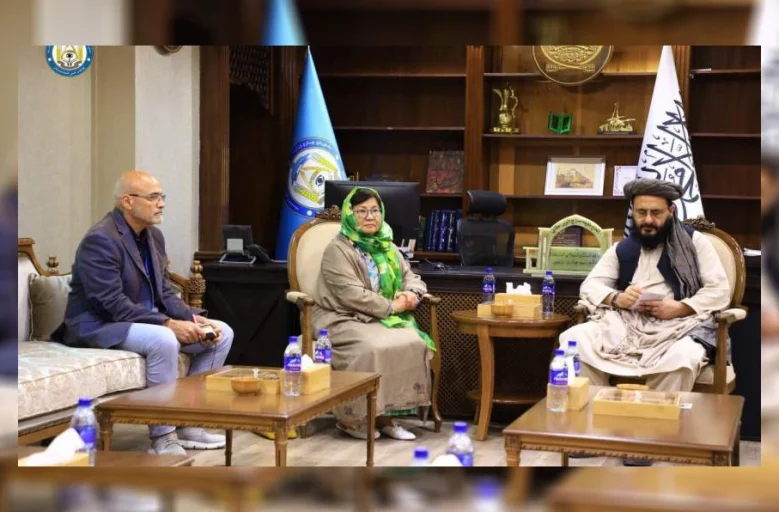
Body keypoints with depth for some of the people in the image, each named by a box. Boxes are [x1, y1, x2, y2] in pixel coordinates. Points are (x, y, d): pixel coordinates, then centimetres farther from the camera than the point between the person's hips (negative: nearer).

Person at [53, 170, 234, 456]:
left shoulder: (153, 235, 7)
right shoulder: (100, 240, -21)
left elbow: (164, 293, 9)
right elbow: (112, 305, -26)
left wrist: (194, 318, -10)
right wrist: (168, 324, -29)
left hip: (146, 320, 9)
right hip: (99, 325, -9)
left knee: (222, 334, 0)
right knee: (164, 340, -37)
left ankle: (187, 423, 3)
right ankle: (162, 438, -25)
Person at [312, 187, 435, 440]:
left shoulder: (387, 247, 14)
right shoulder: (338, 249, -9)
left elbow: (411, 277, 16)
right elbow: (352, 295, -19)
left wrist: (411, 294, -9)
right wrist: (392, 307, -17)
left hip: (381, 319, 6)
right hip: (343, 319, -6)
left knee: (414, 342, -21)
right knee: (372, 348, -34)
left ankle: (385, 415, -14)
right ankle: (353, 418, -17)